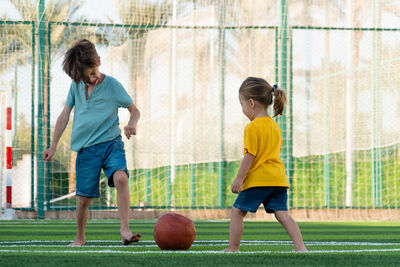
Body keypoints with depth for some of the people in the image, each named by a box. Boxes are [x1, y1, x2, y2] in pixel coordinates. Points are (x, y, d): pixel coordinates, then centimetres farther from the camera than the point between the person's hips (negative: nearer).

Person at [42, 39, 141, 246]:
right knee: (84, 198, 2)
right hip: (86, 149, 3)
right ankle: (80, 238, 25)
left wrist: (132, 124, -21)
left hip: (111, 143, -3)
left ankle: (125, 229, -32)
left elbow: (134, 110, 2)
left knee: (120, 177, -30)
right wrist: (53, 146, 13)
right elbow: (65, 115, 13)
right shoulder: (76, 86, 5)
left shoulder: (111, 85, -5)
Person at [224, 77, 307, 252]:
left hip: (258, 179, -7)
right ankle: (300, 246, -11)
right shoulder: (275, 126, 16)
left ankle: (233, 248, 7)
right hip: (278, 178, 7)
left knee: (237, 211, 5)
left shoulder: (252, 128, -9)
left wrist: (239, 179, -11)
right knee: (282, 214, 2)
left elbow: (250, 156, -14)